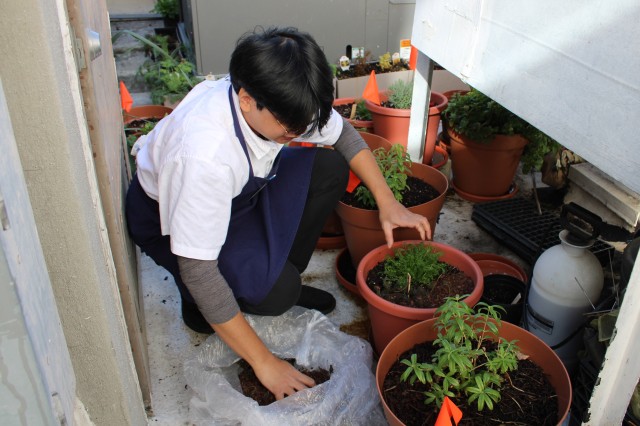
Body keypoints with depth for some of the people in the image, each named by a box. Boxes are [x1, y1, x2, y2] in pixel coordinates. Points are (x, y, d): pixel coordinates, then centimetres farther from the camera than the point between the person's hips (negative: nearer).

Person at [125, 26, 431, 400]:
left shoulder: (280, 102, -23)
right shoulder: (203, 155, -41)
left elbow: (343, 134, -2)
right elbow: (198, 271, -36)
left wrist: (388, 202, -10)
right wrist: (264, 362, -29)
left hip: (240, 189, 7)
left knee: (331, 169, -10)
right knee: (275, 290, -28)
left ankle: (282, 277, 3)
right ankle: (198, 302, 4)